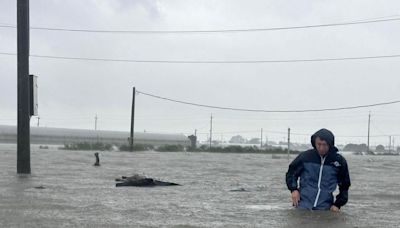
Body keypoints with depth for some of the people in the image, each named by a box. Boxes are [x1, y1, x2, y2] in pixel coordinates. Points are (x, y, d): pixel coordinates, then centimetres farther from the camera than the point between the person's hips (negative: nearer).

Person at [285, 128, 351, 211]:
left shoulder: (339, 161, 2)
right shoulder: (305, 156, 1)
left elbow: (344, 186, 12)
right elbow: (291, 173, 13)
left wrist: (337, 204, 2)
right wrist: (294, 189, -3)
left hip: (325, 210, 0)